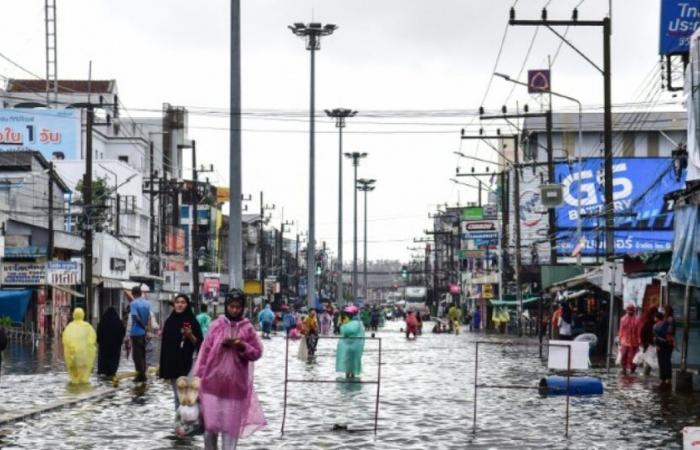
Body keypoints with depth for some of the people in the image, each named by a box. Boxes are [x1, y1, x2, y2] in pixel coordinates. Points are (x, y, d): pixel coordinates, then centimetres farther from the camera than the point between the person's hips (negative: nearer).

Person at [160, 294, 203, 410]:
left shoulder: (192, 321, -2)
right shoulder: (169, 321, 7)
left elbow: (199, 343, -2)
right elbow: (164, 344, 9)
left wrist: (190, 335, -21)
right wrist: (162, 366, 7)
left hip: (187, 364, -4)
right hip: (172, 364, 4)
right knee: (177, 395, 9)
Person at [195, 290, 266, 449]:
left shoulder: (247, 328, 1)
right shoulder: (216, 325, 1)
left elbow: (257, 352, 4)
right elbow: (205, 350, 3)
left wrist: (242, 346, -14)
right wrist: (199, 375, 1)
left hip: (236, 384, 0)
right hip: (213, 382, 0)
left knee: (231, 424, 5)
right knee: (210, 423, 3)